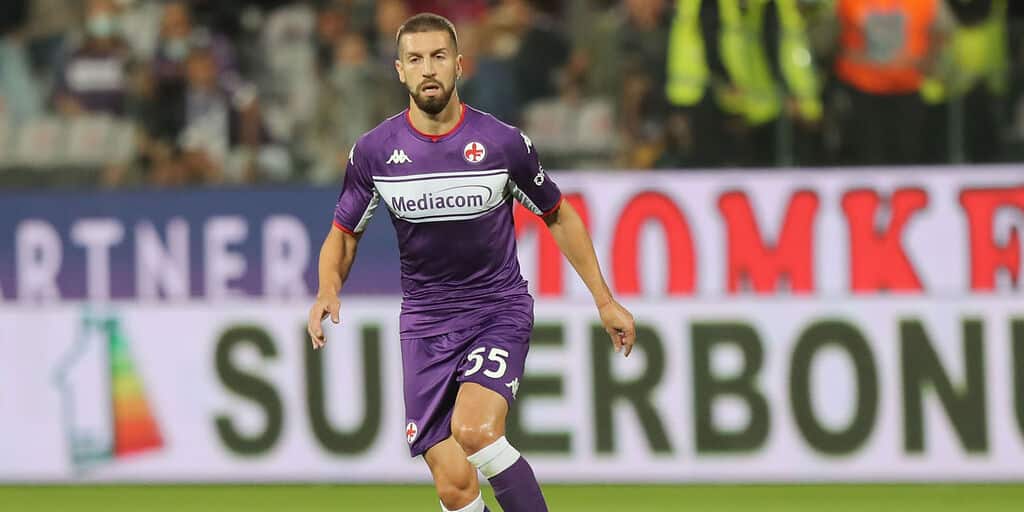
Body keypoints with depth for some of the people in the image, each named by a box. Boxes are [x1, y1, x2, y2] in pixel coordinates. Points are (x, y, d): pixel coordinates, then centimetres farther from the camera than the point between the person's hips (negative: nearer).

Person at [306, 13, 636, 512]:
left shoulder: (503, 143, -7)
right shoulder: (374, 151, -3)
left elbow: (558, 216, 8)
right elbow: (344, 233, 10)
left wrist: (604, 300, 8)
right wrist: (328, 291, -11)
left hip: (500, 311, -2)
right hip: (425, 322, 2)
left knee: (474, 429, -29)